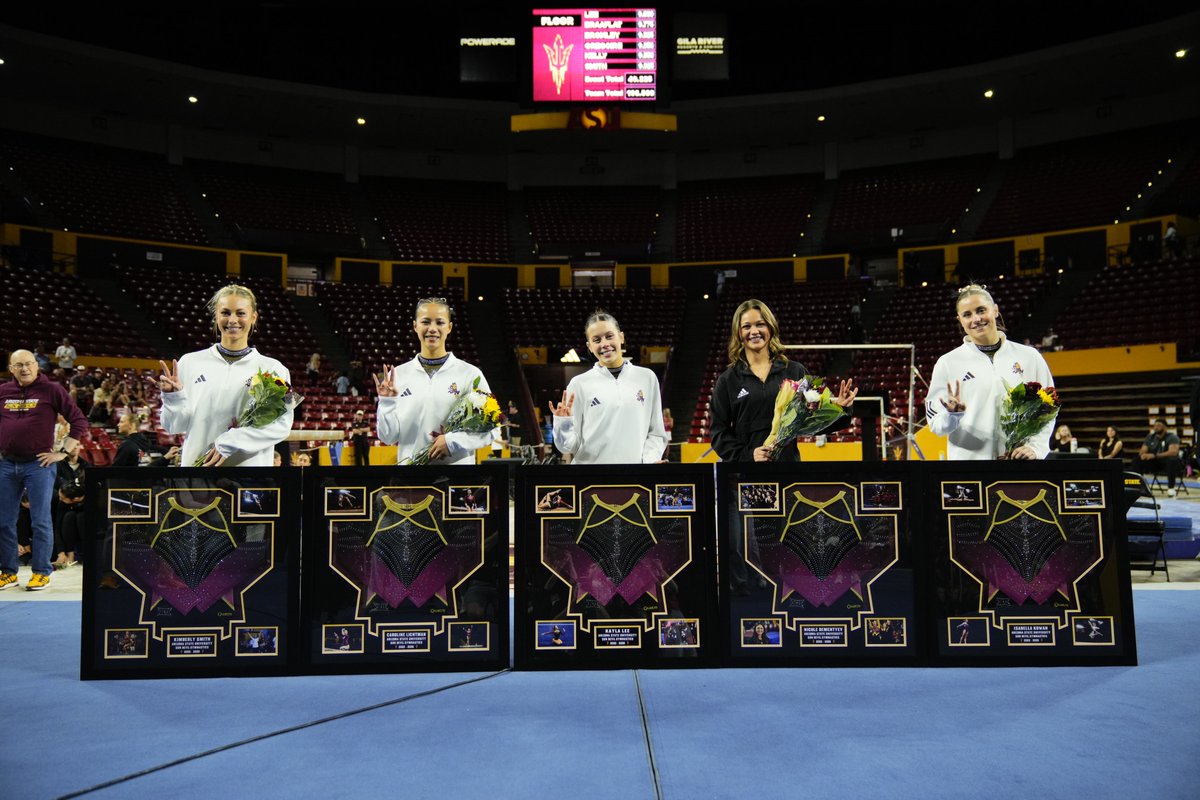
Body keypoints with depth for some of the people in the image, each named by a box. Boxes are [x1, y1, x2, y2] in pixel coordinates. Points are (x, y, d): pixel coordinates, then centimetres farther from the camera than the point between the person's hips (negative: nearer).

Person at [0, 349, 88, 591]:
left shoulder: (51, 390, -2)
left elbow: (80, 421, -4)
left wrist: (64, 452, -7)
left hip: (39, 464, -4)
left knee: (40, 521, -1)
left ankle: (41, 573, 8)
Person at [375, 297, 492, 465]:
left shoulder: (470, 374, -1)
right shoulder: (398, 374, 4)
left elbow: (490, 429, -4)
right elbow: (388, 437, 5)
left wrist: (453, 441, -15)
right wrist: (386, 402, -9)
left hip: (458, 462, -2)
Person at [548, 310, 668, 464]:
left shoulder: (647, 377, 2)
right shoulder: (579, 384, -4)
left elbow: (655, 433, 5)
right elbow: (569, 447, -3)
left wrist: (649, 459, -11)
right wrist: (563, 424, -20)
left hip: (635, 461, 2)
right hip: (589, 461, -1)